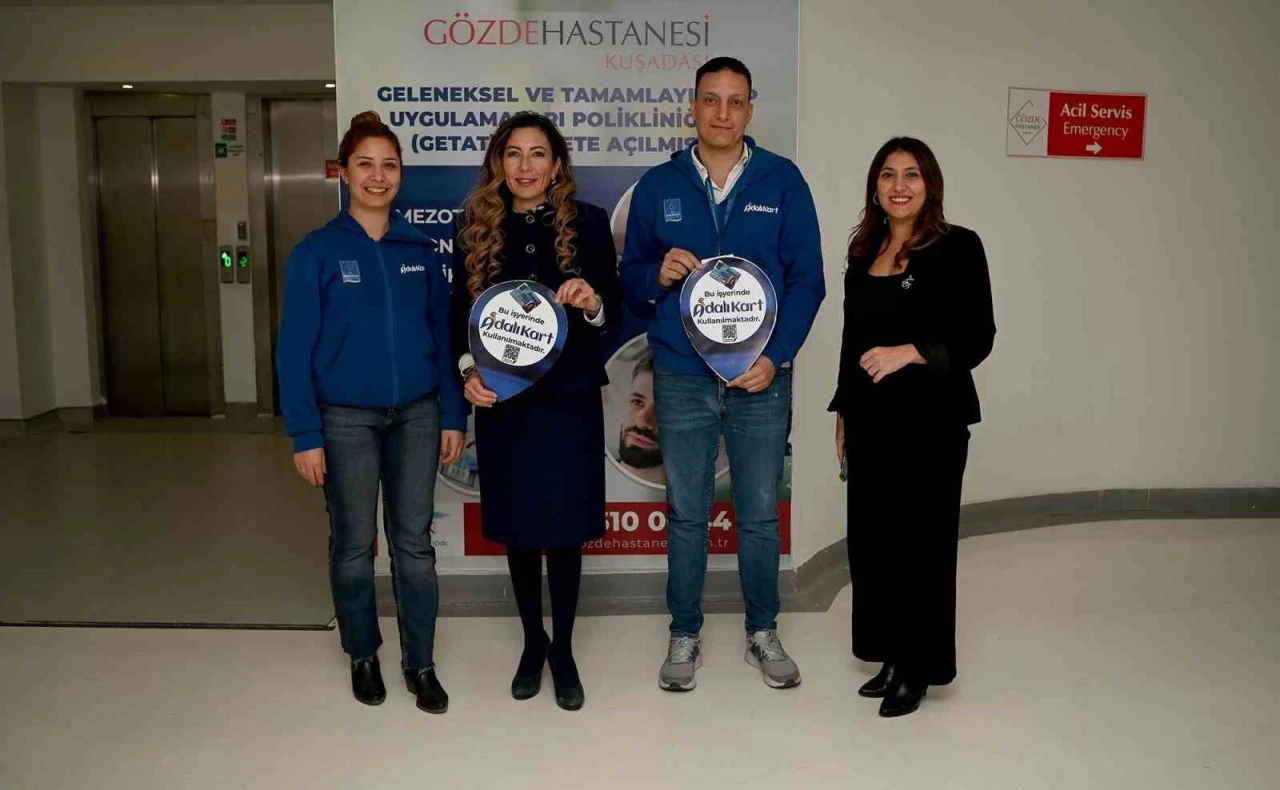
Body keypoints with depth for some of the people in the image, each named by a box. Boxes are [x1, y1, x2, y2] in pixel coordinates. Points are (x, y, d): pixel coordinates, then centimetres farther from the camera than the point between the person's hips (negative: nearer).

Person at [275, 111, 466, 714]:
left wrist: (453, 415, 2)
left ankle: (420, 663, 21)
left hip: (417, 415, 2)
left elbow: (442, 335, 7)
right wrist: (305, 435, -11)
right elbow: (295, 348, -6)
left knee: (414, 542, 8)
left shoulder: (418, 249, 4)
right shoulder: (317, 251, -5)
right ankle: (363, 657, 29)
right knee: (354, 545, 10)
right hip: (345, 419, -2)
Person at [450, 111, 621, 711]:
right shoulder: (473, 228, 4)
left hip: (569, 398, -1)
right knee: (516, 526, 12)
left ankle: (563, 650, 23)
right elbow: (459, 313, 5)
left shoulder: (588, 223, 0)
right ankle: (532, 642, 31)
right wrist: (468, 371, -10)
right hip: (502, 400, 2)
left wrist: (591, 303, -22)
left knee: (563, 527, 4)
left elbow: (614, 314, 0)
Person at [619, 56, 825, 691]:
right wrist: (659, 275, -15)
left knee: (760, 513, 10)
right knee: (686, 515, 9)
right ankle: (685, 636, 25)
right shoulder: (658, 186, 4)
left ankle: (763, 633, 28)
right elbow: (630, 278, 9)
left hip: (762, 378, 0)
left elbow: (807, 279, 0)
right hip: (682, 378, 1)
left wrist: (775, 357, -12)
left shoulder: (783, 181, 1)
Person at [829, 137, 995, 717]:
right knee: (872, 539, 8)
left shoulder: (958, 248, -6)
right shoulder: (864, 251, 12)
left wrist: (912, 352, -23)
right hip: (871, 419, 6)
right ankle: (891, 658, 23)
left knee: (921, 540, 2)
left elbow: (978, 338, -10)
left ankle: (919, 667, 17)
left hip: (930, 419, -5)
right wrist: (844, 412, 16)